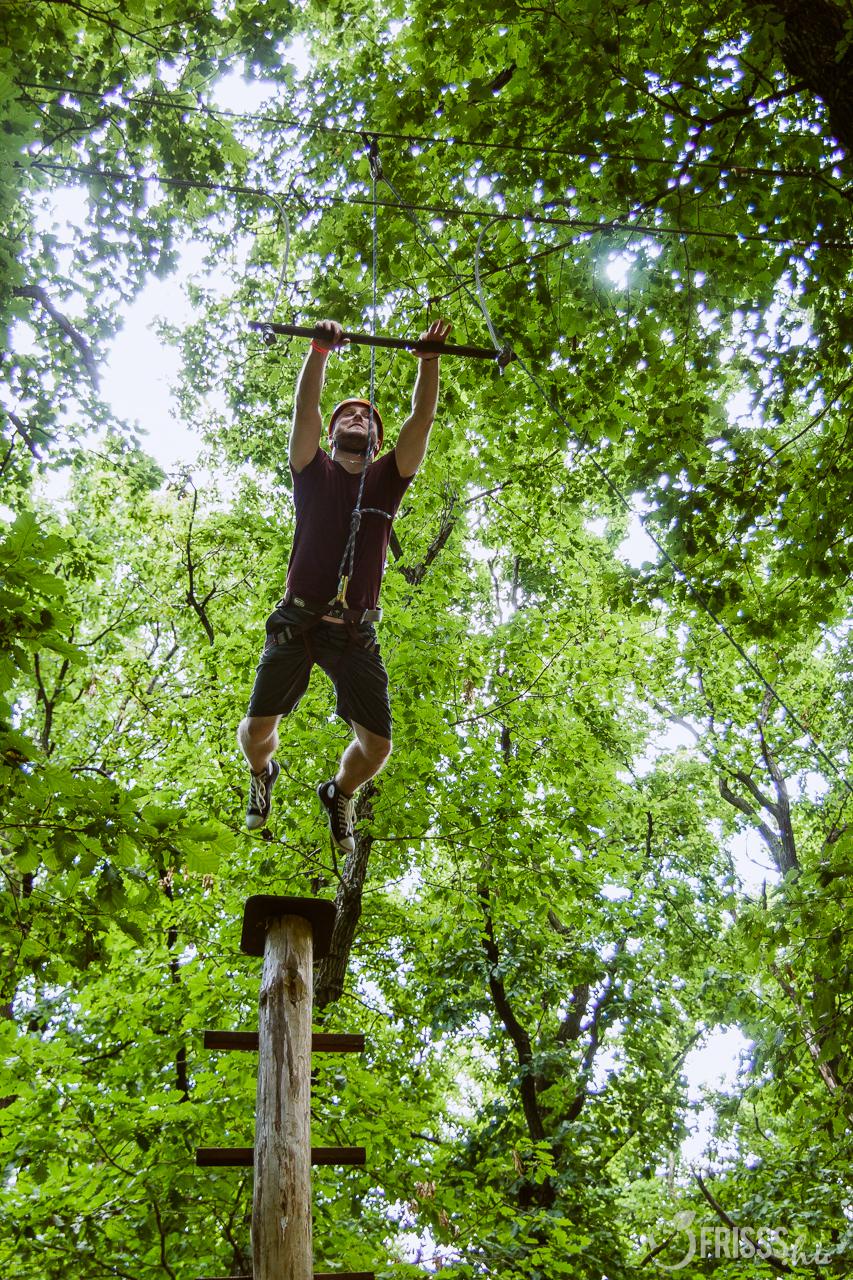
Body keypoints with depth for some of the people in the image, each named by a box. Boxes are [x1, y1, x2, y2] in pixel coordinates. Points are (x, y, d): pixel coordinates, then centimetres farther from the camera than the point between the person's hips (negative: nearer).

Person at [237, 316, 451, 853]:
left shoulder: (387, 480, 13)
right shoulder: (313, 472, 9)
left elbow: (422, 420, 4)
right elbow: (305, 409, -3)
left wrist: (430, 360, -1)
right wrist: (320, 349, -10)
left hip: (356, 632, 1)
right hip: (298, 622, -1)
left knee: (376, 745, -6)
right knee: (257, 729, -9)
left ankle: (340, 792, 30)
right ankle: (262, 774, 30)